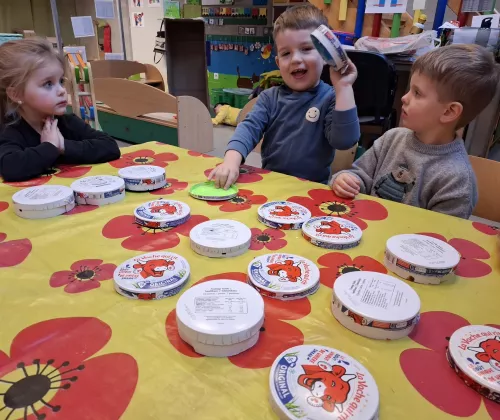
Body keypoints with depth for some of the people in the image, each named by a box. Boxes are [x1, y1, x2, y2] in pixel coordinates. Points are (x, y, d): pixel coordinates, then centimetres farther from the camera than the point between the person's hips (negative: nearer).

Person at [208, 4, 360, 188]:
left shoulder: (331, 99, -3)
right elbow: (249, 127, -6)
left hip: (311, 189, -2)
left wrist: (343, 88, -20)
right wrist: (232, 160, -24)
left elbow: (344, 140, -16)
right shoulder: (270, 97, 7)